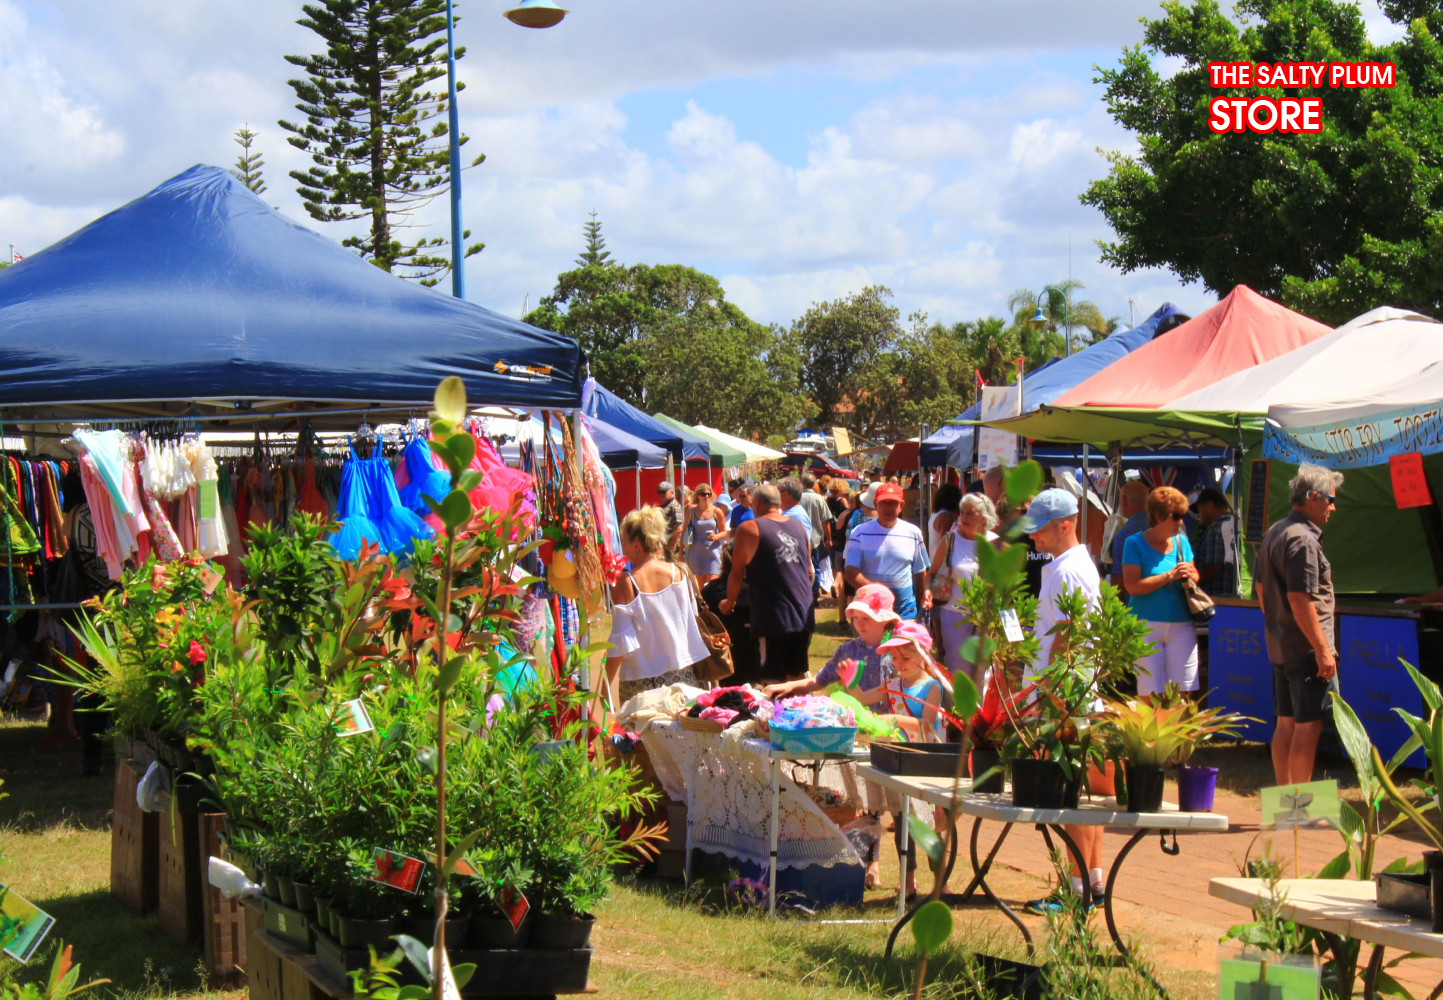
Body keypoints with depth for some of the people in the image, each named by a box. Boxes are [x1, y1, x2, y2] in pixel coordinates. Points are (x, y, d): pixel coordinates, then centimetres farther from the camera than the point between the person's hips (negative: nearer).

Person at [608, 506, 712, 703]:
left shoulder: (626, 584, -12)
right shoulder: (679, 573, -2)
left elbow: (620, 642, -11)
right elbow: (692, 619, 11)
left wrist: (606, 684, -4)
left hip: (641, 681, -4)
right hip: (682, 676, 4)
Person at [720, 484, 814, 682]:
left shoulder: (748, 529, -6)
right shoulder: (799, 526, 10)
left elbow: (737, 575, -4)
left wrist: (729, 602, 12)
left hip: (772, 616, -5)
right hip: (803, 613, 5)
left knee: (776, 678, -1)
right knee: (801, 674, 16)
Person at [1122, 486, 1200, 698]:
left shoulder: (1181, 541, 11)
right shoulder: (1136, 543, -4)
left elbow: (1195, 576, 21)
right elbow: (1132, 585, -14)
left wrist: (1190, 574, -4)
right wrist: (1170, 576, -16)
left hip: (1181, 626, 4)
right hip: (1147, 626, -4)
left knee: (1183, 694, 0)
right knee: (1150, 695, -2)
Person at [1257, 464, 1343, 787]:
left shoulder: (1274, 533, 13)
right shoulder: (1303, 540, -18)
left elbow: (1261, 589, 20)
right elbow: (1300, 599, -24)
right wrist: (1322, 649, -22)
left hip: (1279, 647, 10)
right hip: (1306, 648, -10)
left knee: (1286, 724, 14)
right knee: (1308, 726, -6)